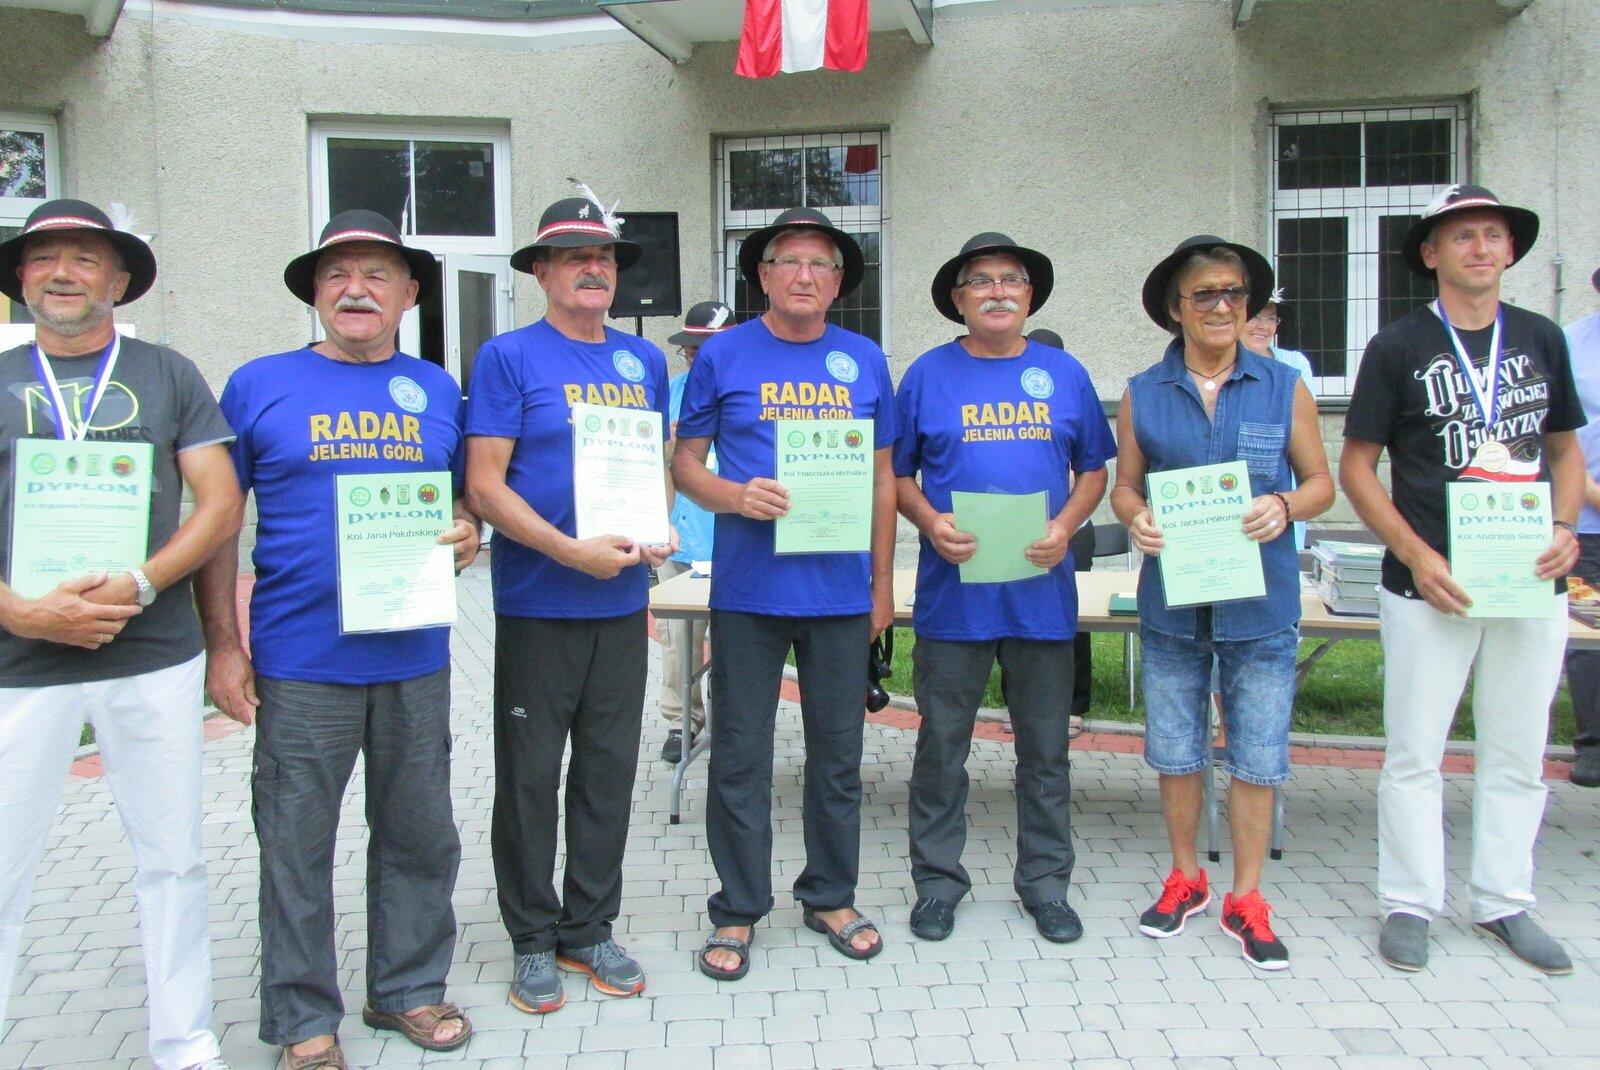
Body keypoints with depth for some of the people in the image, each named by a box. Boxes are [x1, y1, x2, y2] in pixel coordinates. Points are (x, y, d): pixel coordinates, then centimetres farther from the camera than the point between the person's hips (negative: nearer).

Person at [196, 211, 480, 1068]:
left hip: (415, 655, 3)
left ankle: (408, 988, 32)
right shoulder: (260, 385, 1)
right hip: (300, 662, -2)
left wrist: (467, 533, -6)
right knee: (296, 845, 6)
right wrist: (222, 642, -4)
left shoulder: (438, 390, 8)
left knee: (420, 835, 13)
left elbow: (469, 493, 18)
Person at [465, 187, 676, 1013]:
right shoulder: (510, 357, -5)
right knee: (530, 775, 4)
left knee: (609, 770, 12)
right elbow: (484, 486, -10)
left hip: (621, 603, 5)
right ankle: (533, 939, 20)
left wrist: (660, 530, -3)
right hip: (537, 604, -5)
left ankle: (589, 929, 27)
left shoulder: (643, 360, 11)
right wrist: (569, 549, -20)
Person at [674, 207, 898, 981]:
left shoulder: (864, 362, 8)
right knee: (740, 755, 5)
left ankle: (831, 896, 29)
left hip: (840, 590, 2)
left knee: (839, 752, 12)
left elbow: (883, 477, 12)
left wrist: (883, 583, 9)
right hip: (748, 589, -2)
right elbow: (686, 461, 4)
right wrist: (734, 497, -17)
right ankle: (738, 909, 20)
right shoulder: (724, 356, 1)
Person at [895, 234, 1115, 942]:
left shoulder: (1065, 373, 8)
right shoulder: (928, 375, 3)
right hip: (952, 592, -1)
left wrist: (1066, 524, -7)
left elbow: (1094, 470, 12)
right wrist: (931, 523, -13)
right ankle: (938, 880, 21)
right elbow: (897, 474, 6)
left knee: (1045, 749, 10)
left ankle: (1045, 882, 25)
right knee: (942, 744, 6)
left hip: (1041, 589, 2)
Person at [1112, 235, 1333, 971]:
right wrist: (1136, 519, -14)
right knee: (1175, 751, 11)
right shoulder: (1143, 395, 4)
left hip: (1260, 604, -1)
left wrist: (1285, 507, -15)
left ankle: (1247, 901, 20)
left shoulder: (1283, 388, 2)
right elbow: (1124, 485, 9)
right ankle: (1185, 878, 32)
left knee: (1258, 756, 4)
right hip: (1172, 601, 1)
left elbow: (1321, 481, 6)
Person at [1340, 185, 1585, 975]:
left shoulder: (1541, 339, 10)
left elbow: (1565, 446, 17)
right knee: (1415, 751, 3)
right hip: (1429, 585, -3)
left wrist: (1565, 527, -2)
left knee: (1519, 752, 10)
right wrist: (1417, 554, -12)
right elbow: (1355, 467, -2)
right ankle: (1409, 903, 16)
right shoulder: (1398, 347, -2)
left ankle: (1503, 902, 24)